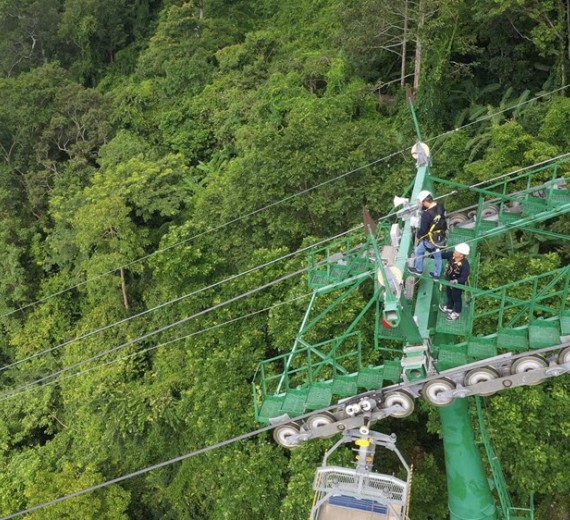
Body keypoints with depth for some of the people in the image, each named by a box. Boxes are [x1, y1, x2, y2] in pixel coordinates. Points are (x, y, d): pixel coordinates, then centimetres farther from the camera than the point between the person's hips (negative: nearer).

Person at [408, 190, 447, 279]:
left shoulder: (426, 214, -32)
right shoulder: (441, 207, -11)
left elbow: (423, 229, -24)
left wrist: (417, 236, -1)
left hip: (431, 240, -6)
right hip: (442, 238, 6)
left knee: (418, 251, 22)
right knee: (438, 255, 25)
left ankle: (418, 270, 40)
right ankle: (437, 274, 41)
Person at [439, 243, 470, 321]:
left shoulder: (465, 264, -40)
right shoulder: (452, 255, -24)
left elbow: (464, 277, -38)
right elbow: (442, 255, -12)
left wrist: (456, 281, -55)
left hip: (457, 285, -6)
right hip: (449, 281, 6)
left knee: (456, 298, 21)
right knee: (449, 295, 31)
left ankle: (456, 313, 48)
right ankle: (449, 308, 61)